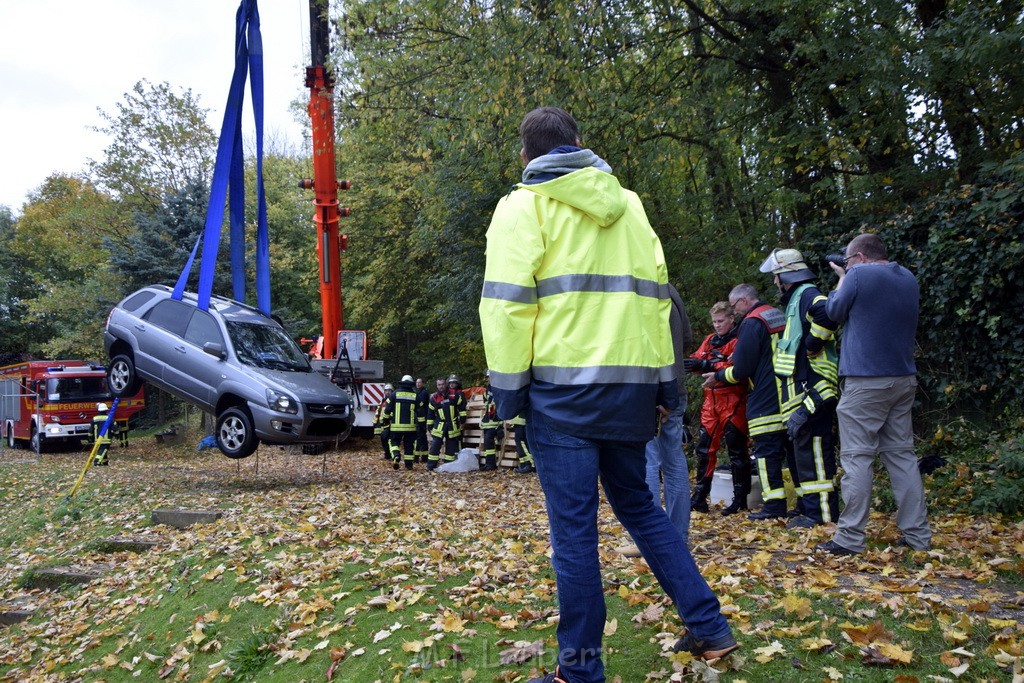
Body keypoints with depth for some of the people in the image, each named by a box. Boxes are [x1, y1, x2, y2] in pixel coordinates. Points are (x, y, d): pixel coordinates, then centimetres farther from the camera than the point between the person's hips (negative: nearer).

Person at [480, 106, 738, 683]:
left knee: (573, 526, 0)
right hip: (630, 386, 6)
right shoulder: (628, 204, 17)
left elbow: (508, 301, -9)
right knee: (638, 504, 19)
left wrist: (508, 386, -5)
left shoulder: (525, 205, 0)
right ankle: (710, 628, 23)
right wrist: (664, 378, 17)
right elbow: (656, 294, 14)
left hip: (563, 386, -6)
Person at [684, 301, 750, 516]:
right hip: (712, 400, 6)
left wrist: (706, 365, -27)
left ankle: (740, 499, 10)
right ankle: (699, 497, 11)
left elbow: (736, 367, -19)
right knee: (705, 448, 6)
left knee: (736, 450, 1)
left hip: (733, 401, -6)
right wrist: (688, 362, -16)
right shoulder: (710, 340, 15)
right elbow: (698, 359, 6)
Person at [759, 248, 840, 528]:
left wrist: (813, 344, -23)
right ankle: (807, 507, 23)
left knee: (811, 447, -8)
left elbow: (828, 313, -33)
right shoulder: (795, 299, 21)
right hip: (799, 390, 11)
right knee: (800, 448, 15)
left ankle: (822, 511, -2)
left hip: (811, 386, -11)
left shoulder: (807, 294, -11)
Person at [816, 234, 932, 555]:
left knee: (856, 457, -4)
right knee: (902, 454, 12)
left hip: (866, 381, -7)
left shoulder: (859, 275, -10)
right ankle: (918, 534, 15)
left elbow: (834, 311, 2)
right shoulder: (909, 278, 13)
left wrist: (842, 280, 16)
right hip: (904, 380, 7)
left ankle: (850, 538, -2)